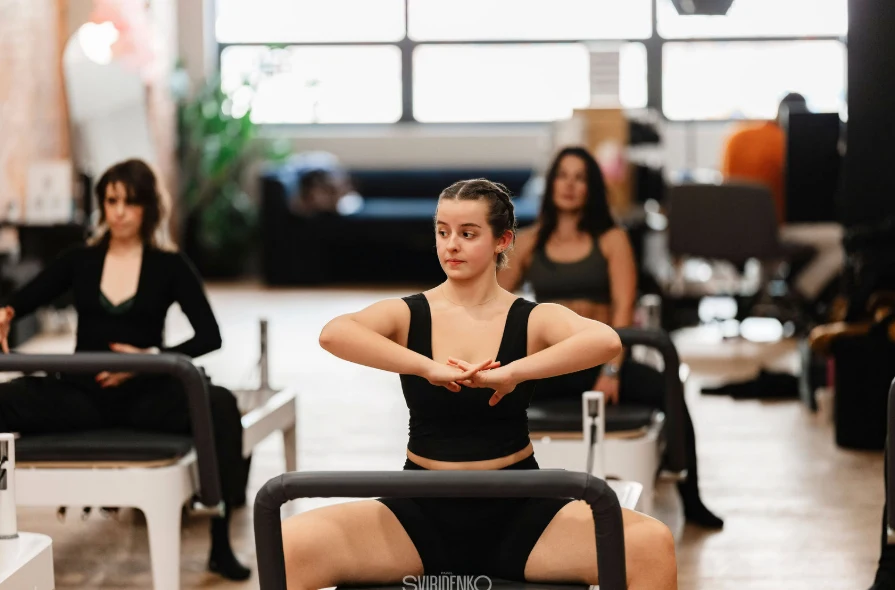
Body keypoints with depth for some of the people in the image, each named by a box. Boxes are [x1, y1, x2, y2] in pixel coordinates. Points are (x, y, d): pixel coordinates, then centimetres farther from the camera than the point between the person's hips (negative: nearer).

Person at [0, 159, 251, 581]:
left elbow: (209, 336, -2)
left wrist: (151, 357, -19)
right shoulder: (78, 260, 12)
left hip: (145, 393, -2)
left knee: (220, 405, -32)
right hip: (83, 392, 2)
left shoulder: (170, 266, 5)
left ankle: (220, 543, -25)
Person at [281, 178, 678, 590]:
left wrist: (511, 372, -28)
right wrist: (428, 368, -28)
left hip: (519, 512, 0)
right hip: (423, 510, 0)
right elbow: (333, 334, -22)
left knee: (651, 546, -24)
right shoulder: (406, 315, 0)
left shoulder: (533, 320, 0)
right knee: (288, 548, -25)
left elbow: (606, 341, -22)